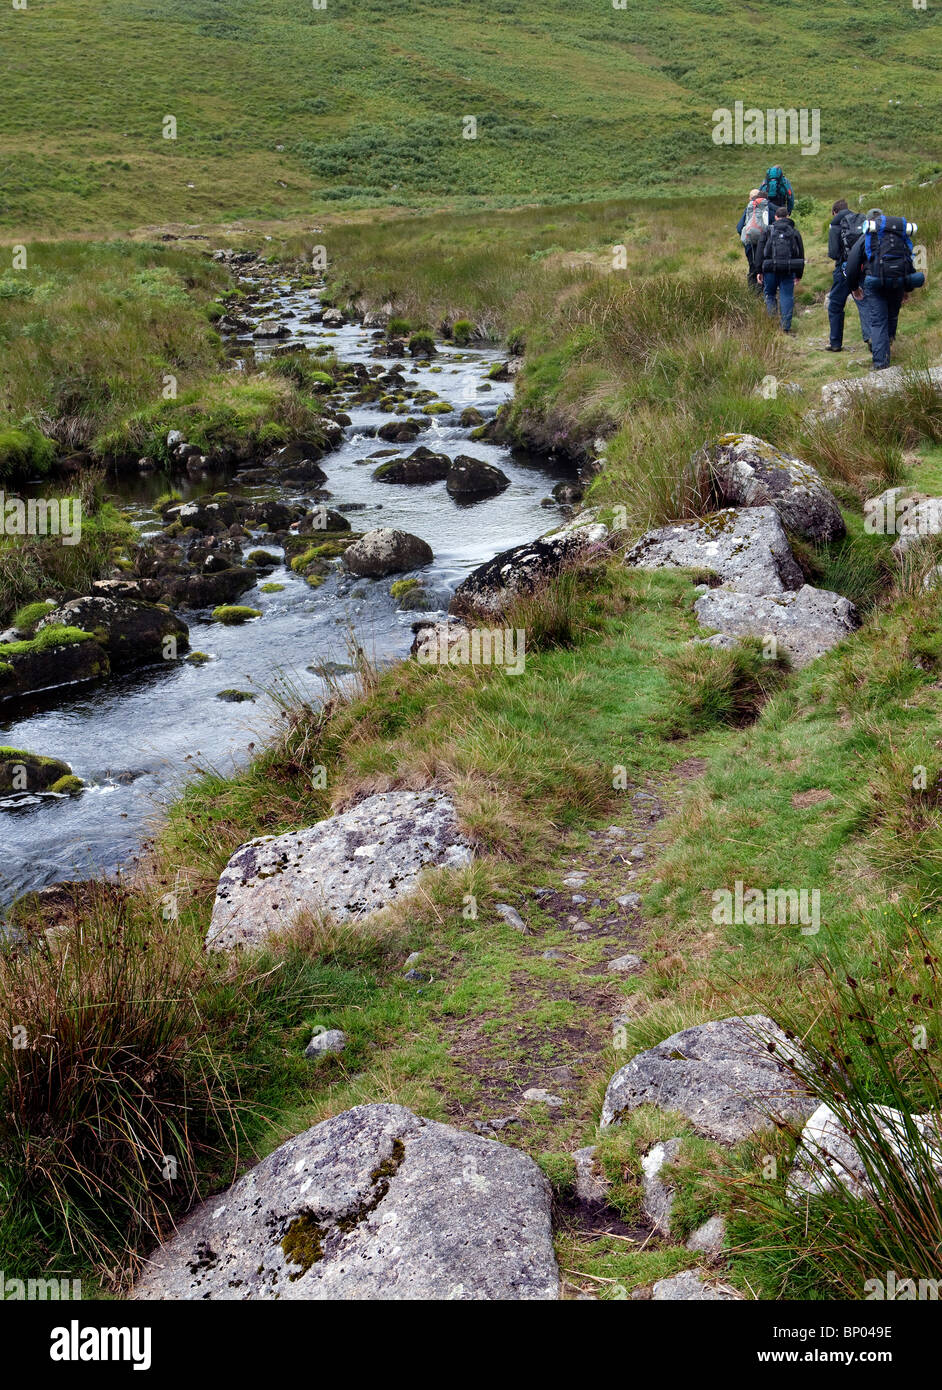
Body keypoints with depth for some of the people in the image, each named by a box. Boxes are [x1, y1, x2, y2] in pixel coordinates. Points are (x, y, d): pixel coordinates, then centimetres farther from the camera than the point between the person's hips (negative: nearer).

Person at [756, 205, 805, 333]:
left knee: (769, 295, 13)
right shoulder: (794, 232, 13)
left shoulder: (768, 231, 8)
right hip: (789, 269, 1)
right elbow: (801, 254, 15)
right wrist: (799, 274, 20)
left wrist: (759, 271, 5)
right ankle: (786, 326, -3)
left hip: (770, 269, -1)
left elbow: (759, 252, 3)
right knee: (787, 296, 4)